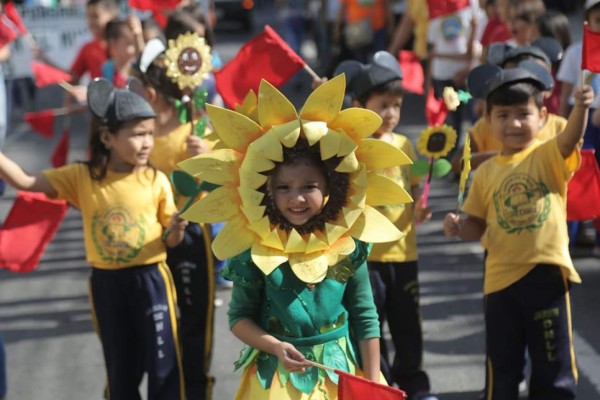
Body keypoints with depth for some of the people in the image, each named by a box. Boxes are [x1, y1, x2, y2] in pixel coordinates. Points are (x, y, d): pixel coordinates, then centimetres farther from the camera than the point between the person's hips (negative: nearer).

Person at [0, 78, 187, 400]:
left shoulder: (156, 180, -8)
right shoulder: (82, 177, -7)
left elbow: (171, 241, -1)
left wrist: (177, 228, -24)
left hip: (150, 280, -1)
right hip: (106, 283, 1)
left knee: (164, 366, 3)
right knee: (120, 370, 14)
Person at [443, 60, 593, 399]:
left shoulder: (549, 156, -4)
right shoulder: (487, 172, 6)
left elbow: (570, 139, -26)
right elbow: (478, 224, 14)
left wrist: (581, 107, -47)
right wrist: (459, 227, -9)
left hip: (547, 272, -3)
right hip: (501, 276, 3)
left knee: (553, 362, 7)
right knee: (502, 364, 13)